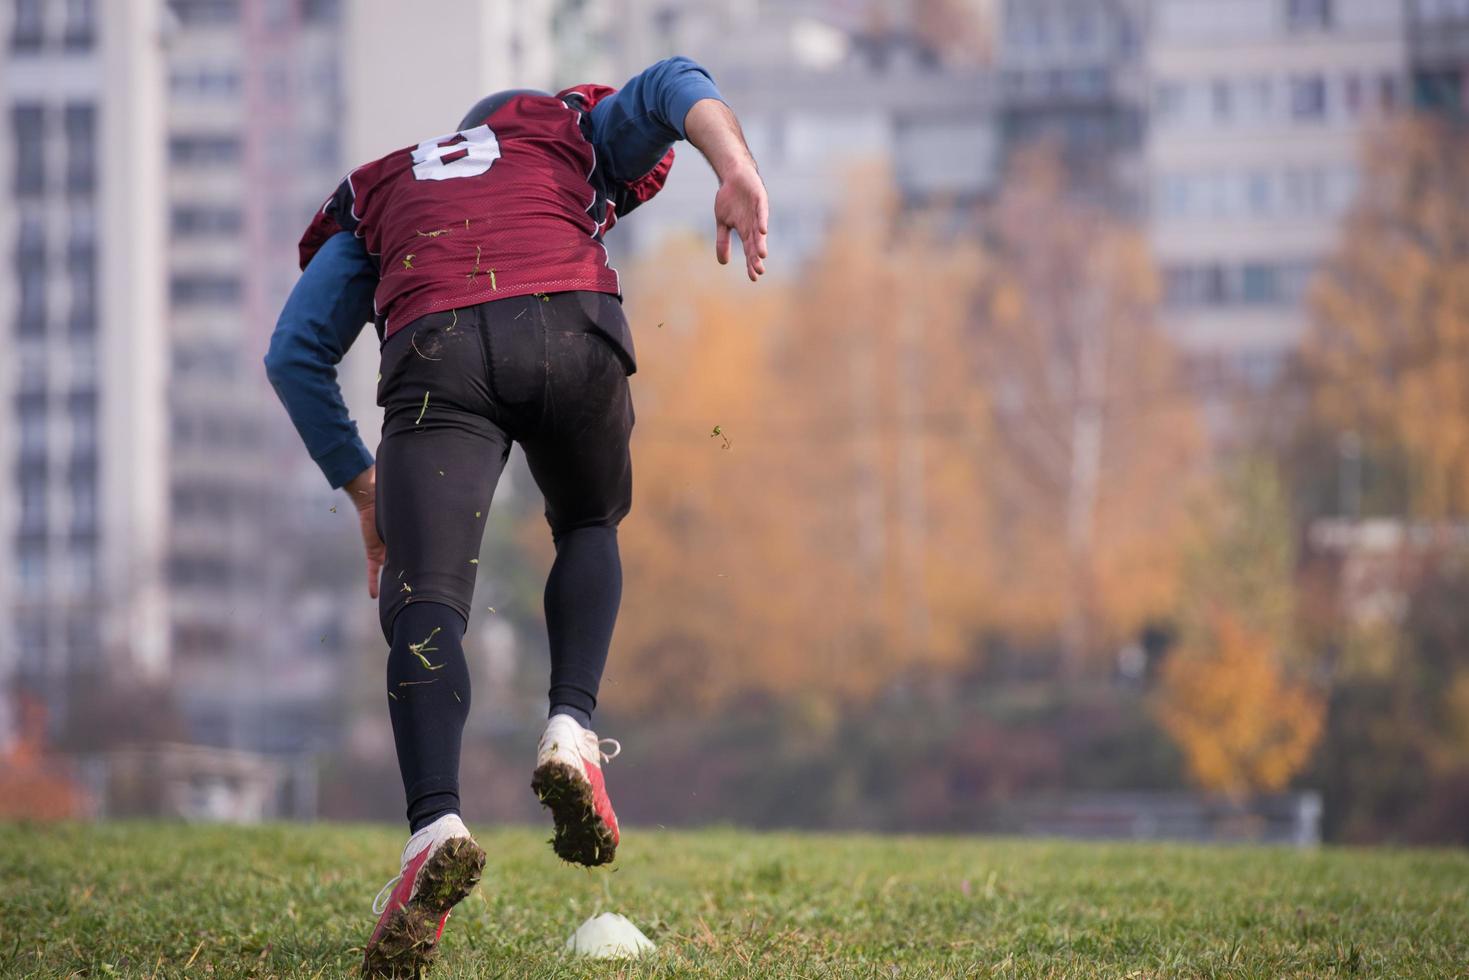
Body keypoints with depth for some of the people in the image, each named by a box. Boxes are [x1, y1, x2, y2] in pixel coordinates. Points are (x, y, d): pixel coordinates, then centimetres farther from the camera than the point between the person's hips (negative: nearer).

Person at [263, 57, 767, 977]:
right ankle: (573, 728, 4)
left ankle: (437, 823, -30)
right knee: (588, 528, 27)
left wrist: (362, 486, 34)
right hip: (573, 329, 0)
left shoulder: (379, 190, 38)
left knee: (424, 602, -6)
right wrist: (737, 168, -2)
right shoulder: (578, 132, 36)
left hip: (437, 354, 0)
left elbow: (296, 353, 28)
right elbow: (671, 87, 15)